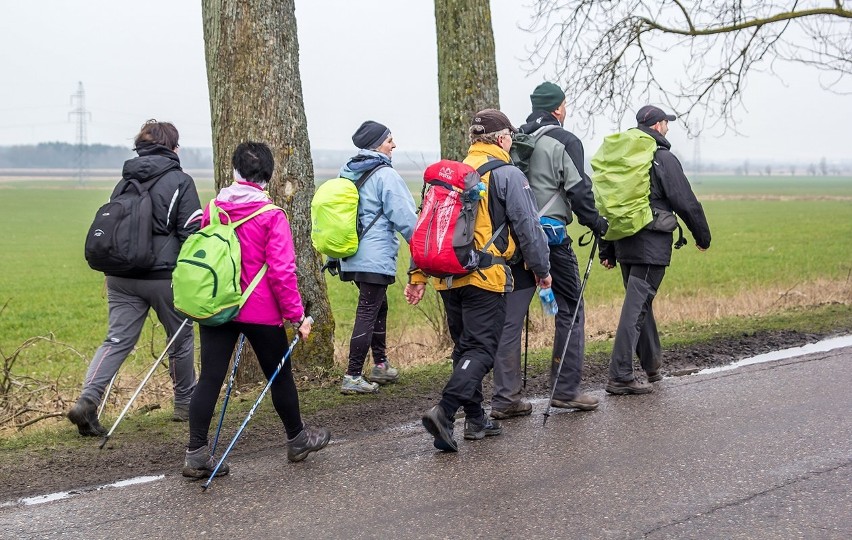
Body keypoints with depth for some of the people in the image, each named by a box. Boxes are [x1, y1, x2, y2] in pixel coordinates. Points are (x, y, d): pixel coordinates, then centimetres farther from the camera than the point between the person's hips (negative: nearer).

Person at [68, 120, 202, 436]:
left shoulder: (125, 182, 11)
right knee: (181, 338, 14)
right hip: (166, 276, -4)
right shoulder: (180, 182, -6)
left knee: (117, 340, 2)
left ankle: (87, 400, -17)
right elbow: (192, 233, -9)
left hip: (121, 276, 5)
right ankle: (185, 404, 27)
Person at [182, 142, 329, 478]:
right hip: (261, 312, -3)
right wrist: (297, 315, -7)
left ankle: (196, 454, -3)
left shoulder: (213, 210, 2)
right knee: (279, 375, 15)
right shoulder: (272, 216, -11)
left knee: (210, 379, 2)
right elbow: (281, 272, -15)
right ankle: (297, 439, 31)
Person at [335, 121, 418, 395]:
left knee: (378, 306, 21)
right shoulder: (385, 175, -13)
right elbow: (404, 216, -13)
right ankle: (353, 377, -8)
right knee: (368, 313, -6)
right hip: (376, 257, -8)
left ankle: (381, 365, 30)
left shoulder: (347, 173, 11)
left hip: (352, 256, 8)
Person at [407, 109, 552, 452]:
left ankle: (475, 419, 20)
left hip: (448, 278, 7)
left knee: (465, 346, 16)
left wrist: (417, 275, 15)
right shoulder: (508, 175, -5)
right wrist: (542, 269, 5)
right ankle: (444, 411, -23)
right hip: (485, 278, -7)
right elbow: (528, 227, -6)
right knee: (482, 349, -6)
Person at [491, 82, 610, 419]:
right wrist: (596, 223, 4)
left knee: (510, 316, 4)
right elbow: (579, 190, -10)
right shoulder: (565, 142, -5)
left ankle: (505, 398, 3)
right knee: (570, 310, 8)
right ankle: (566, 390, 10)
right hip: (551, 236, -5)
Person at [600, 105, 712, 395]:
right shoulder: (663, 159, -10)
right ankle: (620, 376, -13)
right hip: (652, 246, -7)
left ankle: (652, 364, 35)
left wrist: (606, 250, 19)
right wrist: (703, 236, 6)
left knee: (640, 302, 21)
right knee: (636, 307, -9)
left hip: (624, 244, 7)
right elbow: (686, 203, -9)